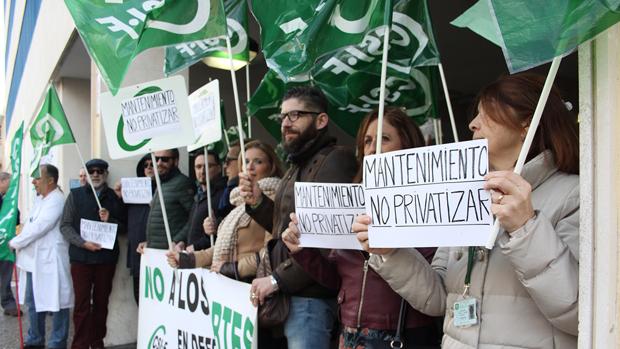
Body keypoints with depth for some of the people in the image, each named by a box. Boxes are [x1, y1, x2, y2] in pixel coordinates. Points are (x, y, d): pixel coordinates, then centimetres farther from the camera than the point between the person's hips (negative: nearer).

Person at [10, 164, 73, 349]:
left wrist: (14, 242, -8)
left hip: (50, 260, -10)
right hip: (34, 259, 10)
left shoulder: (57, 200, -16)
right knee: (33, 302, 18)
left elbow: (39, 228, -20)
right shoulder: (39, 199, 14)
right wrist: (18, 242, 4)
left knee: (56, 302, 0)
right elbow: (30, 225, 17)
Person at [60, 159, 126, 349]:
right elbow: (65, 225, 1)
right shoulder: (75, 195, 5)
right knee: (82, 303, 1)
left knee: (101, 302, 9)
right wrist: (83, 242, -13)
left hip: (107, 257, 1)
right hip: (81, 256, -1)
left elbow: (124, 227, 10)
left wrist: (109, 221, -10)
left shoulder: (115, 197, 8)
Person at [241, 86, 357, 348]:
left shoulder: (336, 159, -13)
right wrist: (258, 202, 2)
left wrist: (278, 278, -18)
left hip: (310, 296, -8)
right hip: (285, 294, 8)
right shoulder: (297, 166, 16)